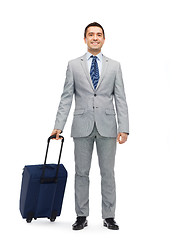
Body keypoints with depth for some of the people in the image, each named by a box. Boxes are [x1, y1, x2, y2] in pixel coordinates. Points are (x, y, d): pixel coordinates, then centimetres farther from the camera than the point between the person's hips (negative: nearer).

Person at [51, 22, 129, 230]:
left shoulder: (114, 66, 9)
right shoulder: (74, 65, 8)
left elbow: (120, 99, 5)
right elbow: (66, 97, 4)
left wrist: (124, 128, -4)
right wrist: (59, 126, -4)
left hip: (107, 126, 0)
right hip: (82, 126, 0)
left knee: (108, 172, 4)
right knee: (81, 172, 5)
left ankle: (108, 217, 13)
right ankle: (81, 216, 14)